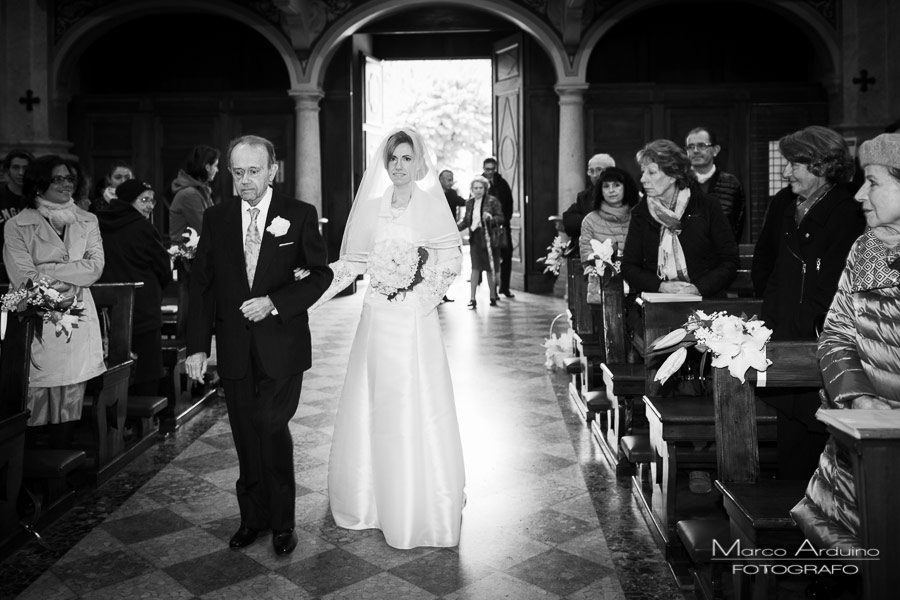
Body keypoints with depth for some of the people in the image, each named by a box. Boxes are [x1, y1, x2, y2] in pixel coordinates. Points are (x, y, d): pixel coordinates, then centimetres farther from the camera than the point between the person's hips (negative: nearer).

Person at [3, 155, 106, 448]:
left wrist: (48, 272, -9)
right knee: (34, 402, -4)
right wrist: (72, 280, -9)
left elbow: (95, 267, 0)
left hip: (77, 322, 3)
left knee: (69, 403, 6)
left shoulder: (87, 221, 13)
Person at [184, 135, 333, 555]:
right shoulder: (216, 218, 6)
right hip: (234, 347, 3)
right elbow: (201, 284, 6)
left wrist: (275, 302, -15)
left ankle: (282, 522, 10)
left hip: (281, 344, -3)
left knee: (272, 427, -8)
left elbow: (321, 274, -1)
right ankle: (253, 517, 26)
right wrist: (197, 345, 0)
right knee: (246, 436, 10)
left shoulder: (299, 215, -1)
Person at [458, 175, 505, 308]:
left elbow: (501, 217, -3)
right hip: (475, 238, 3)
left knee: (490, 269, 5)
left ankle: (493, 296, 20)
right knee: (475, 268, -5)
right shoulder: (469, 202, 9)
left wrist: (491, 218, -22)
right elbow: (466, 221, 16)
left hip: (489, 238, -2)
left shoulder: (492, 201, -3)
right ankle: (472, 299, -4)